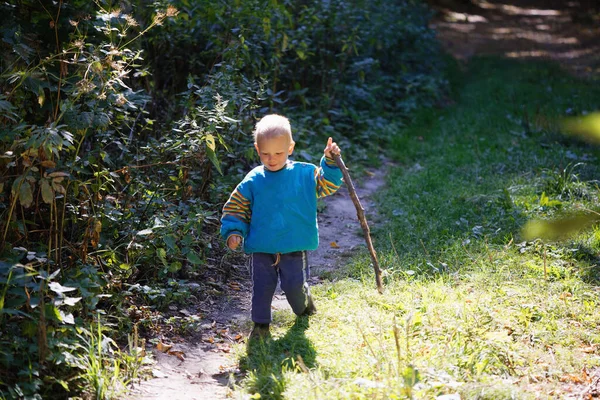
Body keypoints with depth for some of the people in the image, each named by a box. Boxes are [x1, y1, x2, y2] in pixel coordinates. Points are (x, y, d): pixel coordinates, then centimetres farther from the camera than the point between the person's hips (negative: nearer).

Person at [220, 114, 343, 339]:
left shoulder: (305, 173, 0)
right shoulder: (252, 181, -1)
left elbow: (328, 184, 10)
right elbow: (235, 208, 5)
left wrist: (330, 161, -5)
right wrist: (233, 232, -8)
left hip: (294, 247, 0)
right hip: (262, 247, 0)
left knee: (294, 285, 1)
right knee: (262, 286, 1)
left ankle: (304, 306, 34)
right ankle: (261, 324, 20)